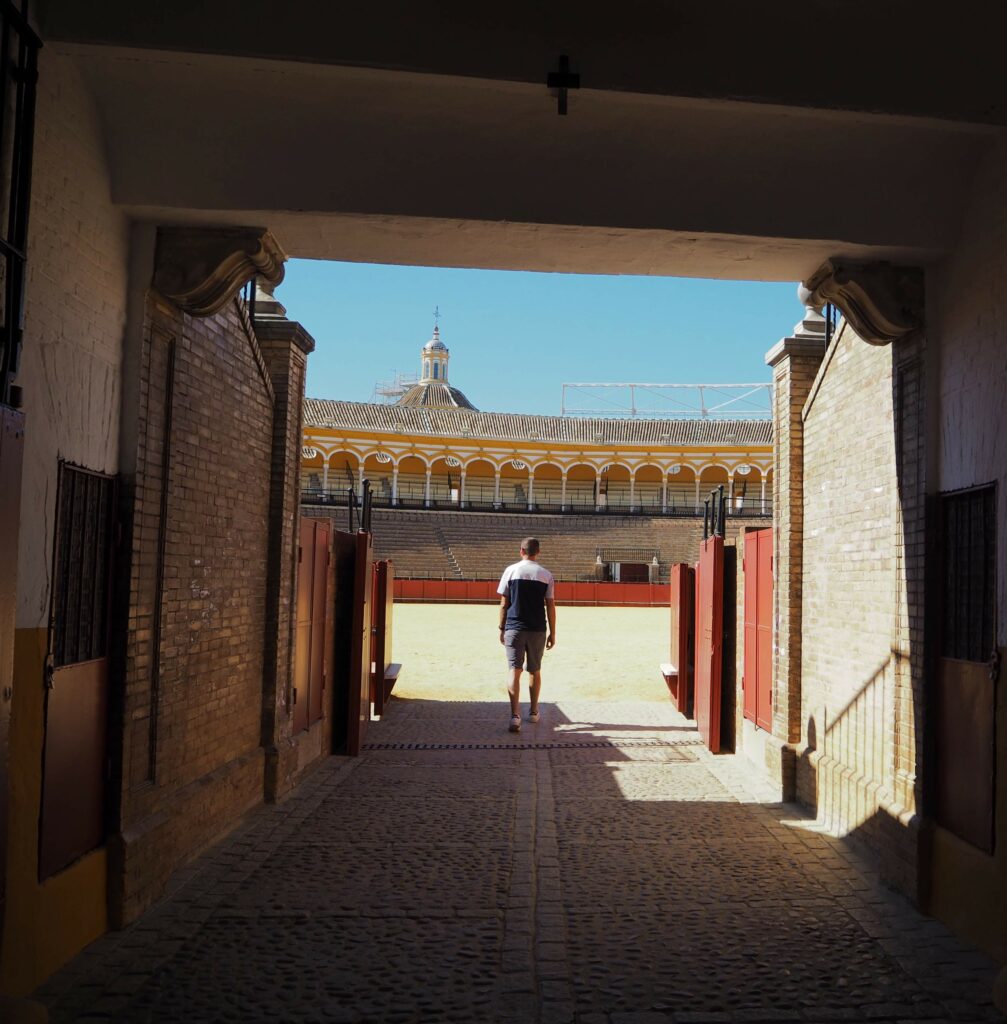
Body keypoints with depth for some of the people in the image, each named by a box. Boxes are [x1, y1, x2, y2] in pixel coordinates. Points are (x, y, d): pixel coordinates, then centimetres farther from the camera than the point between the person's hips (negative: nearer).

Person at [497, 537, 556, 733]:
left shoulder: (511, 571, 0)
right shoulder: (546, 575, 2)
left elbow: (504, 604, 0)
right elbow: (550, 606, 2)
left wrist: (502, 629, 8)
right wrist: (552, 633, 8)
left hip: (514, 628, -1)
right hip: (537, 630, 1)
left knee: (515, 670, -4)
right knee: (535, 671, 16)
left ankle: (515, 715, -18)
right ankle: (533, 712, 28)